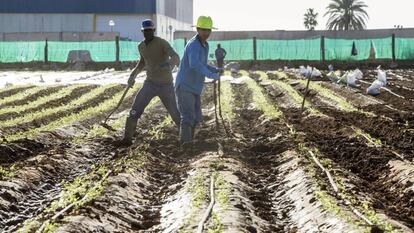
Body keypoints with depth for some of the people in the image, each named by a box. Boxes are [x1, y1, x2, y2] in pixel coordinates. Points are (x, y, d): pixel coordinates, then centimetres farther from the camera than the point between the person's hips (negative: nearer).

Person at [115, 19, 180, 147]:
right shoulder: (141, 46, 1)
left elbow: (176, 58, -35)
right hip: (150, 83, 4)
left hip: (166, 85, -4)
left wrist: (168, 63, -58)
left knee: (175, 114, 3)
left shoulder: (162, 43, -19)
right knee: (135, 110, -8)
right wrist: (133, 74, 7)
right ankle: (127, 139, 1)